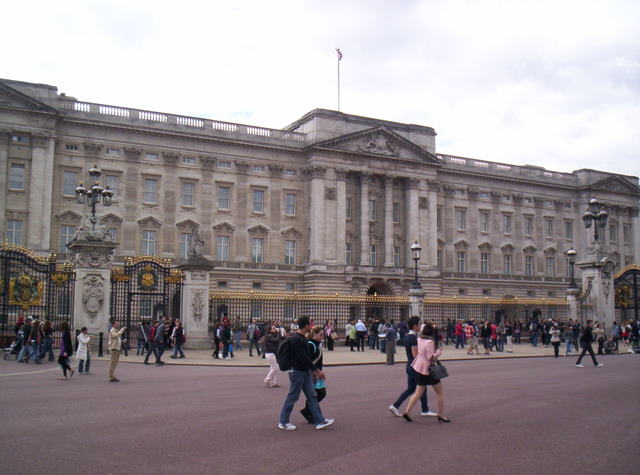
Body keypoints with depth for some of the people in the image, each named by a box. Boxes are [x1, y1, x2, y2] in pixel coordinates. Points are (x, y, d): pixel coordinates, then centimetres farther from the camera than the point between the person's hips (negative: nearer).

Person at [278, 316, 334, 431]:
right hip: (297, 371, -10)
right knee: (293, 397, 1)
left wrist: (313, 370, 19)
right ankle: (283, 422, 14)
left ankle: (320, 421, 10)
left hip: (305, 371, 10)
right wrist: (317, 369, -20)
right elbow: (303, 358, -24)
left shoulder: (302, 338, 11)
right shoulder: (296, 339, -21)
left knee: (312, 396, 7)